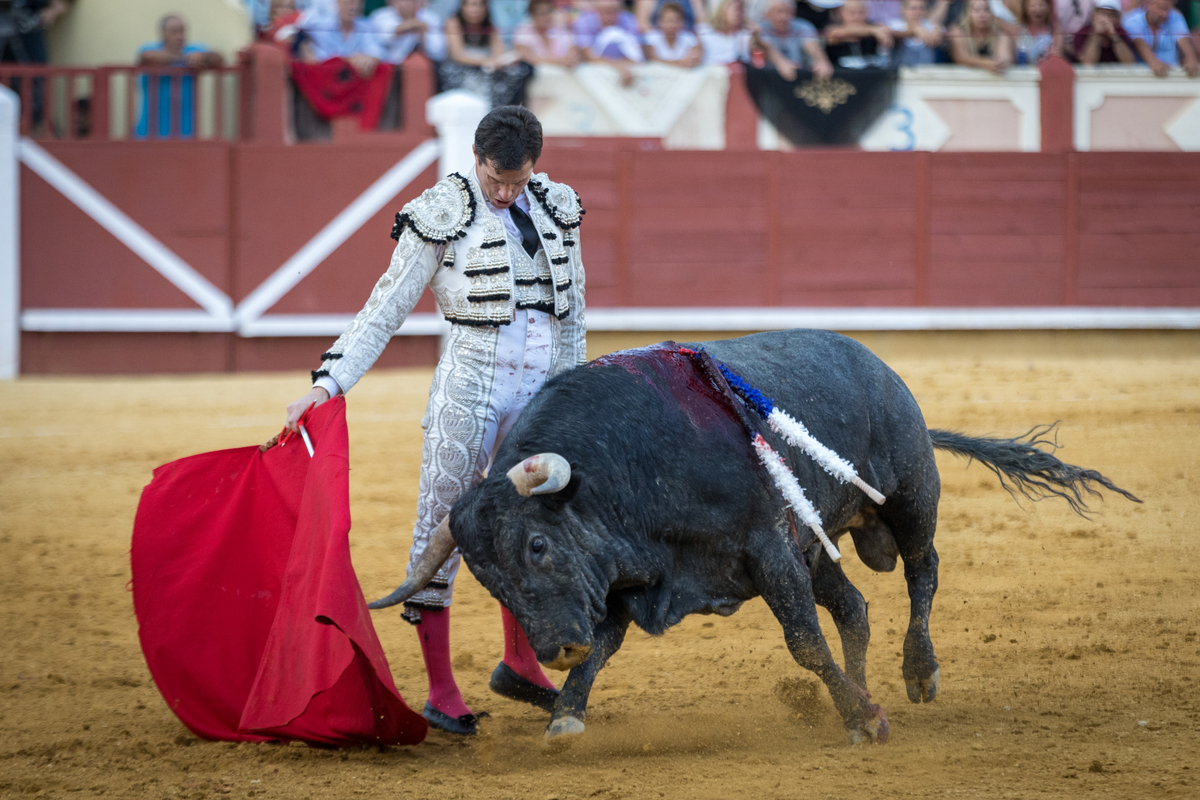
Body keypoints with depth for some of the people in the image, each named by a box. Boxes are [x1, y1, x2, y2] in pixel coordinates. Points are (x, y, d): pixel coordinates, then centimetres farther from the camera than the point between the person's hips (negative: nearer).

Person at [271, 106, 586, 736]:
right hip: (470, 388, -5)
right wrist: (328, 383, -16)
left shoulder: (556, 209, 7)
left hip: (540, 390, 5)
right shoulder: (444, 215, -8)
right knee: (442, 530, -4)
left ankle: (519, 664, 35)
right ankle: (440, 692, 1)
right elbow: (385, 310, -8)